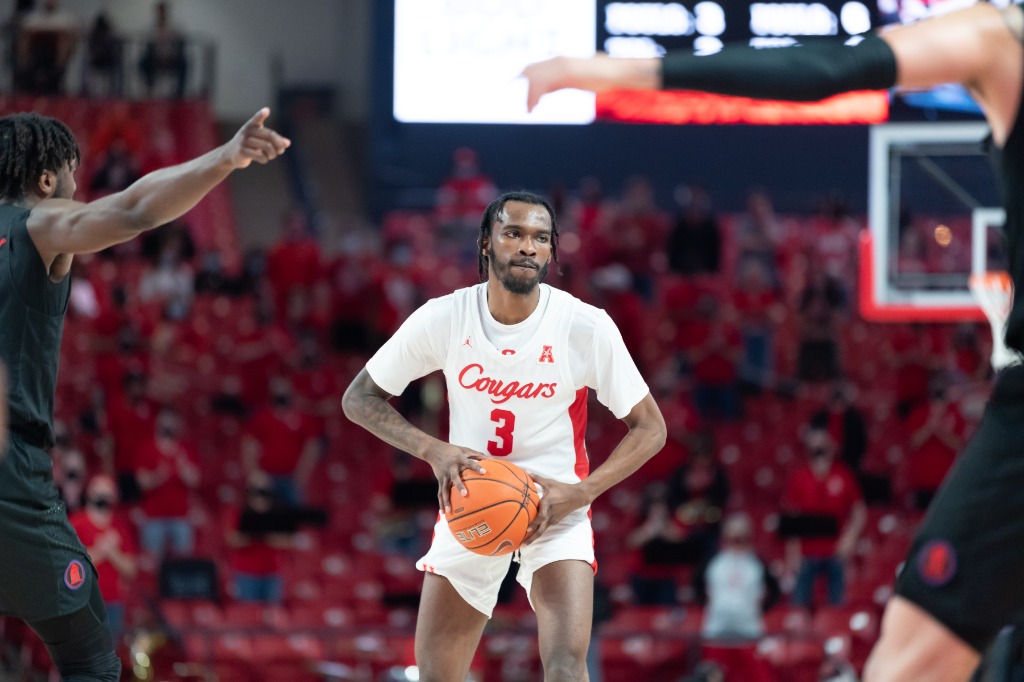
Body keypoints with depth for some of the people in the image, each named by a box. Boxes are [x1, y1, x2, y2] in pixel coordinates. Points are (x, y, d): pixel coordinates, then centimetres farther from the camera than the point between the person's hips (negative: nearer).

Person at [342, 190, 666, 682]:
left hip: (556, 509, -2)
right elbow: (359, 398, -2)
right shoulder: (444, 318, -11)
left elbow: (649, 428, -7)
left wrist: (580, 493, -21)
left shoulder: (586, 326, -15)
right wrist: (433, 450, -19)